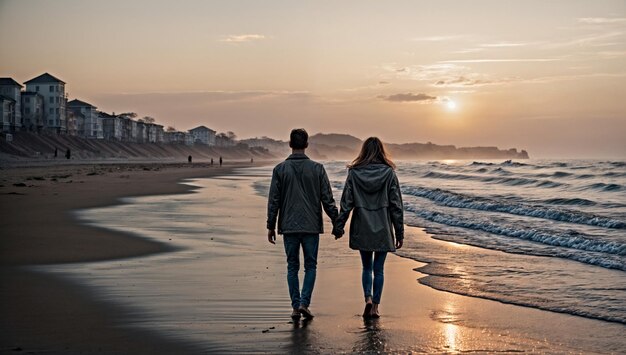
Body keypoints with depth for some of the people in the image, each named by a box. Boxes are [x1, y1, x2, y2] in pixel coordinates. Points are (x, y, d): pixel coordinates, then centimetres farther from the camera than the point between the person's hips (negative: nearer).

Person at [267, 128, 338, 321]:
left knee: (292, 267, 9)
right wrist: (336, 222, 8)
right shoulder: (317, 169, -2)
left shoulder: (280, 169, -1)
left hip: (289, 226, 1)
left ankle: (296, 307, 8)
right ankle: (304, 303, -3)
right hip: (311, 226, 0)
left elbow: (273, 200, 0)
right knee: (310, 266, 9)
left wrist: (271, 226, 7)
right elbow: (327, 199, -1)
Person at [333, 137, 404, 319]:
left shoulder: (354, 173, -3)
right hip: (382, 229, -1)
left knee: (366, 267, 15)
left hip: (362, 229, 1)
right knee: (378, 268, 9)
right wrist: (400, 232, 2)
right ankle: (375, 306, 9)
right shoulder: (389, 173, -5)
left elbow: (346, 203, -2)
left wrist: (339, 227, 5)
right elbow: (396, 205, -3)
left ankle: (368, 298, -3)